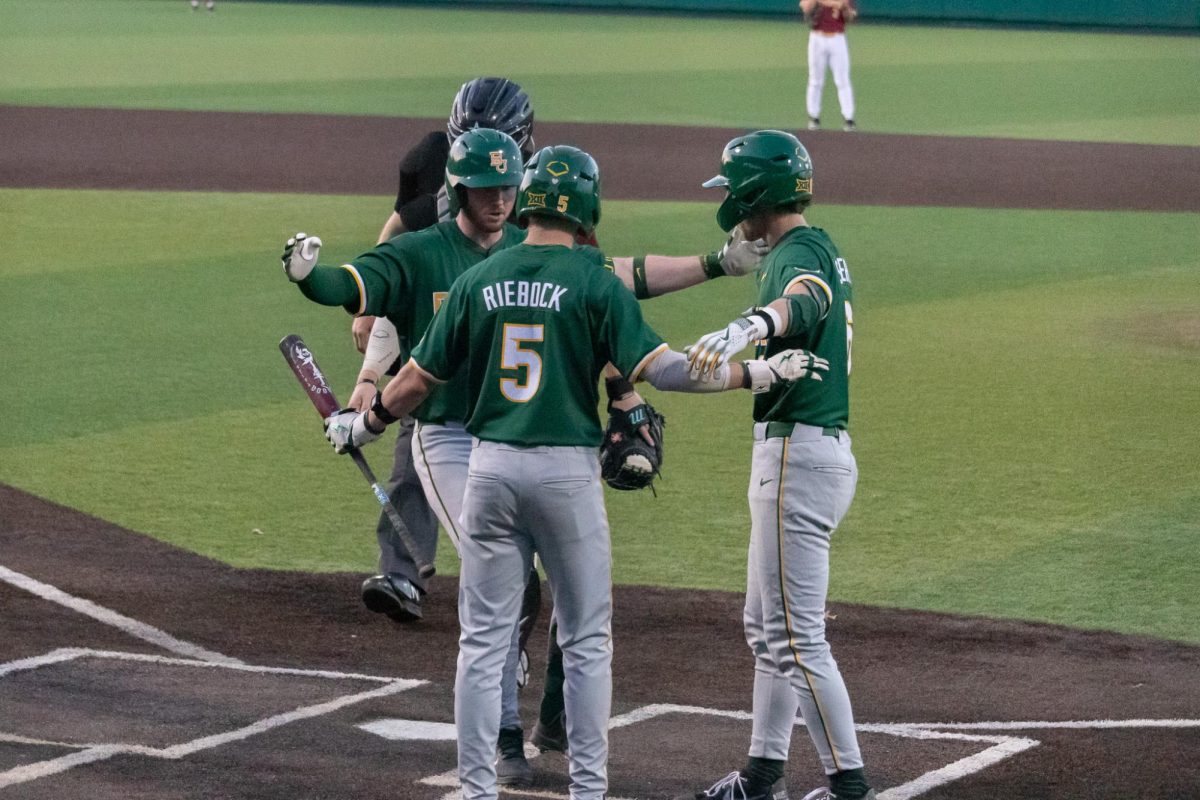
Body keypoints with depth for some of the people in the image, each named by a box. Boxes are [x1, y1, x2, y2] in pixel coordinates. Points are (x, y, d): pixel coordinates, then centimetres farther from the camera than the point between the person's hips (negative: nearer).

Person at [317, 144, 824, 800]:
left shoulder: (479, 280, 3)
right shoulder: (595, 282, -7)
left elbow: (418, 378, 8)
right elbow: (659, 367, -14)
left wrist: (364, 425, 24)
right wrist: (755, 374, -7)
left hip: (490, 467, 3)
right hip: (567, 470, -3)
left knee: (483, 640, 7)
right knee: (586, 641, 8)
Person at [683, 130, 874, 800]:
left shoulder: (799, 252, -17)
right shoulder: (818, 250, 15)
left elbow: (801, 301, -41)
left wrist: (745, 327, -61)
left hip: (798, 454, -11)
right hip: (821, 448, 11)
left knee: (796, 636, -9)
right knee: (768, 625, 18)